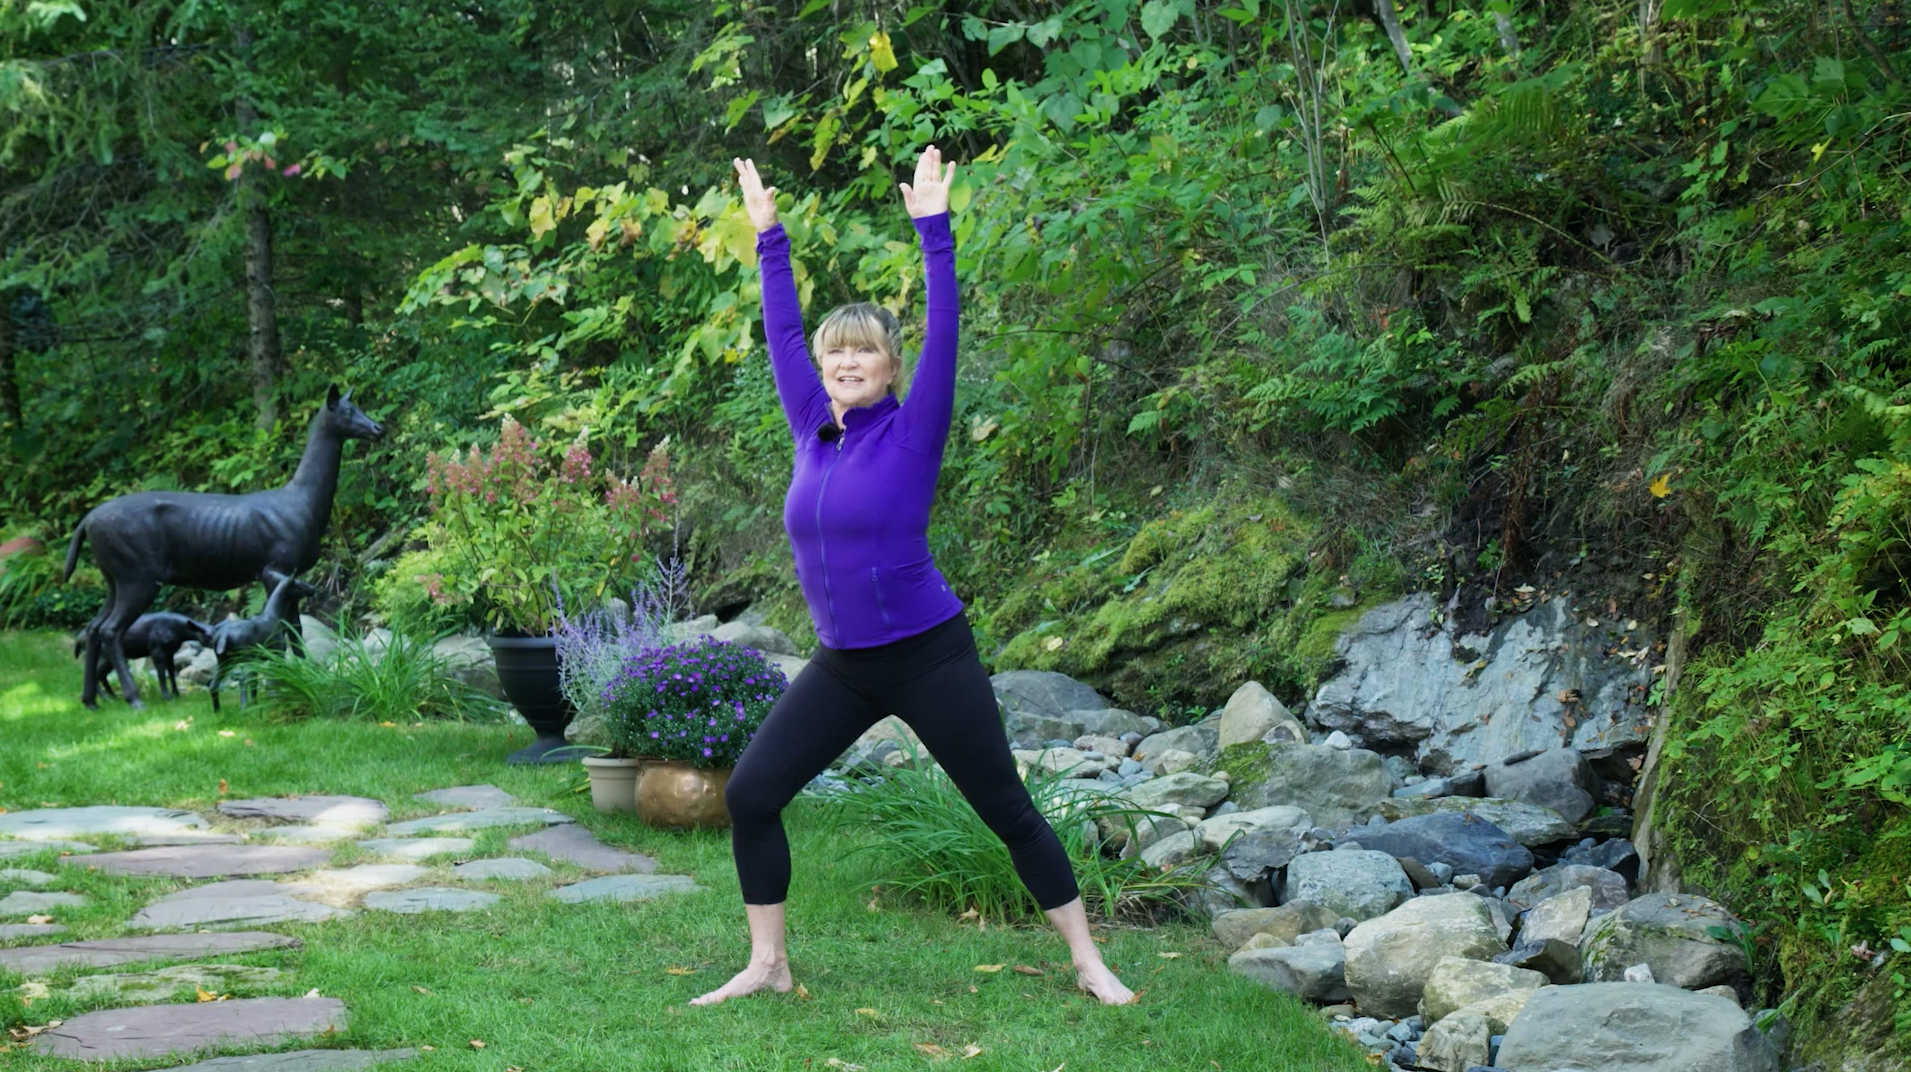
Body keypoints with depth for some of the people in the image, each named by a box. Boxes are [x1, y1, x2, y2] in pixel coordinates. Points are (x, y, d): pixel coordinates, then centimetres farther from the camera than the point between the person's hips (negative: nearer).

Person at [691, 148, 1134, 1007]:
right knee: (749, 794, -4)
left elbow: (943, 337, -16)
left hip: (929, 658, -5)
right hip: (841, 667, 5)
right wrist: (769, 237, 14)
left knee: (1007, 809, 2)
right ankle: (767, 964, 9)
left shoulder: (911, 435, -9)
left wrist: (933, 228, -19)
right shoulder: (813, 433, 3)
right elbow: (782, 333, 11)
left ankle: (1088, 962, 14)